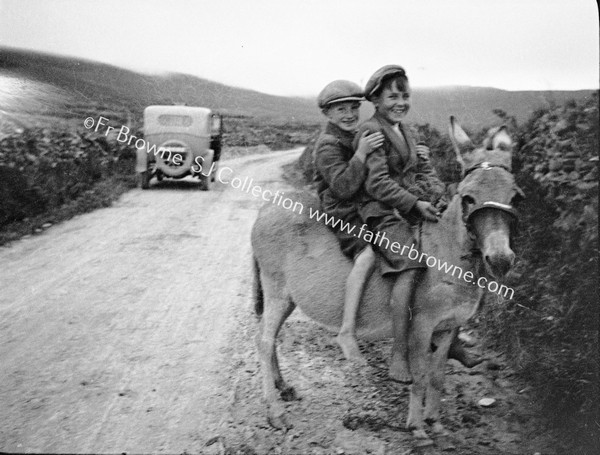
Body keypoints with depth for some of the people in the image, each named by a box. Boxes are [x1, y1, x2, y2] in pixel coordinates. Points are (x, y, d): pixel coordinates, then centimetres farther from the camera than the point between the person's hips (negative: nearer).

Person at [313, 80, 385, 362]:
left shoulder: (355, 139, 17)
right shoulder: (328, 146, -12)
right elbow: (343, 186, -24)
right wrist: (361, 154, -31)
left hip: (365, 209, 9)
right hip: (341, 214, -9)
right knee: (366, 255, -32)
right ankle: (347, 331, -33)